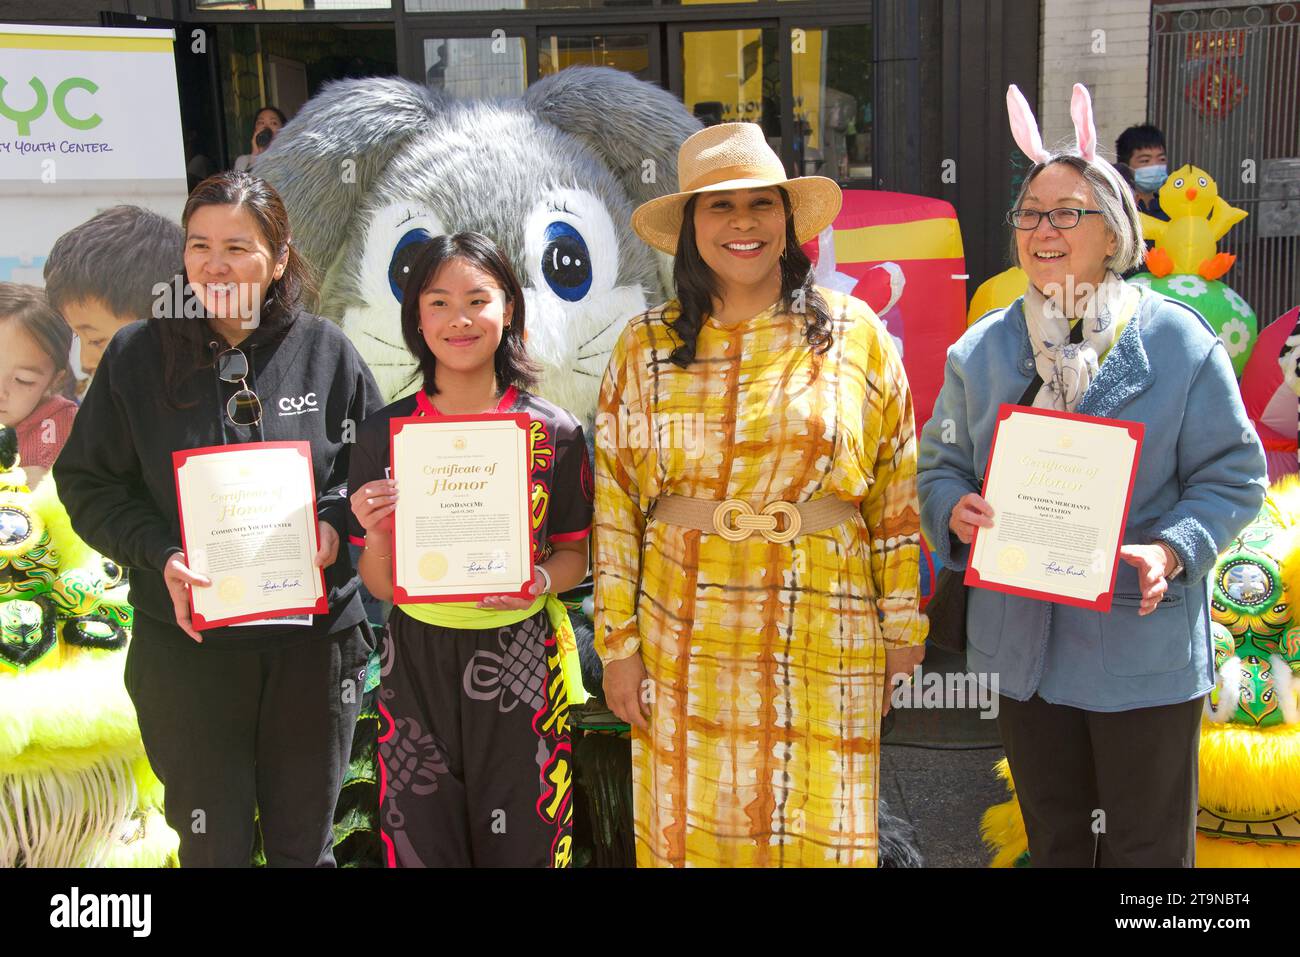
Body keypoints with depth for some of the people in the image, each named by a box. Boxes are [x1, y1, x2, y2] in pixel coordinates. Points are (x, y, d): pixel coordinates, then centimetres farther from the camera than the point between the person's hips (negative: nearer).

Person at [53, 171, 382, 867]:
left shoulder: (327, 352, 0)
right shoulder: (137, 356, -1)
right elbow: (88, 482, 2)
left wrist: (334, 521, -12)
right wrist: (159, 555, -14)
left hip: (313, 638, 1)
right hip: (188, 645, 0)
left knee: (305, 842, 16)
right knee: (212, 843, 11)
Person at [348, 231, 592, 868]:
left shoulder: (553, 433, -4)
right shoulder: (384, 433, -2)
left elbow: (574, 553, 5)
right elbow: (380, 584, 2)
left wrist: (539, 581, -16)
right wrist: (376, 533, -18)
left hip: (518, 662, -1)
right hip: (418, 664, 1)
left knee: (521, 845, 11)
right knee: (421, 844, 13)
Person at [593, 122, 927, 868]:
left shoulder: (856, 337, 1)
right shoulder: (646, 347, 2)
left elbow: (897, 496, 3)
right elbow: (616, 505, 3)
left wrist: (903, 629, 3)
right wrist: (619, 644, 1)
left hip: (825, 641, 0)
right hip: (685, 641, 1)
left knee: (818, 832, 9)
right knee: (690, 830, 10)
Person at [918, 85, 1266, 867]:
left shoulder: (1181, 342, -7)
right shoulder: (980, 350, 4)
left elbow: (1233, 478, -5)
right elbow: (941, 465, 8)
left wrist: (1173, 551, -23)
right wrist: (955, 509, -14)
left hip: (1145, 651, -3)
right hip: (1023, 647, 4)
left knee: (1148, 846, 11)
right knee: (1055, 839, 20)